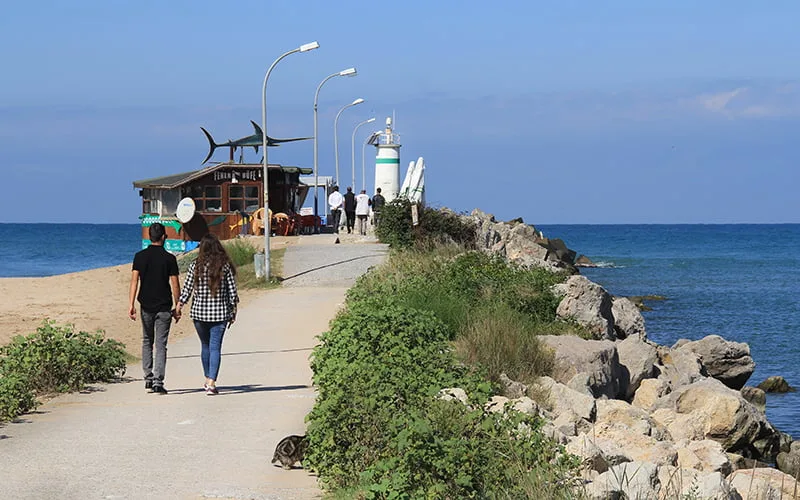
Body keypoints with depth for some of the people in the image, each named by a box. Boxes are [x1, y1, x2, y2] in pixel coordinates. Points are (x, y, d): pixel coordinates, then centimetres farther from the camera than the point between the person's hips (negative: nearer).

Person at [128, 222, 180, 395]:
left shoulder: (140, 256, 0)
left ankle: (148, 378, 13)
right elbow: (175, 285, -5)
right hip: (164, 307, -2)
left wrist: (131, 305, -6)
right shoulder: (169, 258, -5)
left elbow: (134, 280, -6)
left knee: (147, 342, 18)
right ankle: (158, 382, -5)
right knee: (161, 344, 1)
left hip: (146, 306, 2)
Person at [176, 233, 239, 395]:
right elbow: (232, 291, -1)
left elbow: (186, 290, -2)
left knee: (205, 345, 19)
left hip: (199, 312, 1)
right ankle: (211, 383, -11)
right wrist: (233, 312, 8)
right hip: (220, 313, -1)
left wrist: (178, 308, 8)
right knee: (215, 347, -1)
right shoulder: (225, 266, -4)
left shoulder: (195, 266, -4)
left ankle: (208, 380, 28)